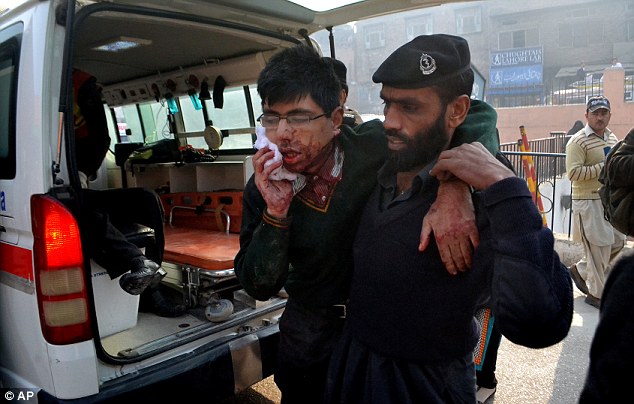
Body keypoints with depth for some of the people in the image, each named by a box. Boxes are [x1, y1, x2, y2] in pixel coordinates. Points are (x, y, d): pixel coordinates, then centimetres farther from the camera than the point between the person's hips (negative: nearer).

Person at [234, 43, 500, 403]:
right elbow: (260, 287, -14)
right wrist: (276, 213, -30)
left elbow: (477, 115, -22)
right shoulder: (263, 188, -15)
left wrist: (455, 189, -40)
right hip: (309, 331, 2)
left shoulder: (377, 146, -24)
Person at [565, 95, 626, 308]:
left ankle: (580, 270, 32)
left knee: (617, 242, 15)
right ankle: (598, 293, 14)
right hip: (588, 201, -8)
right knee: (599, 246, -2)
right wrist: (604, 167, -22)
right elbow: (573, 173, -23)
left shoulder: (612, 138, 13)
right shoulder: (578, 141, -14)